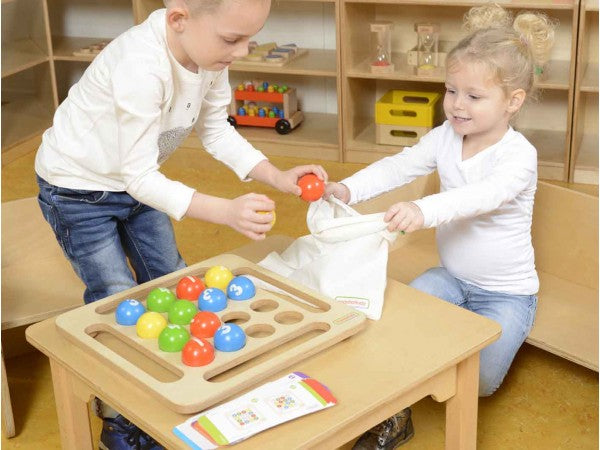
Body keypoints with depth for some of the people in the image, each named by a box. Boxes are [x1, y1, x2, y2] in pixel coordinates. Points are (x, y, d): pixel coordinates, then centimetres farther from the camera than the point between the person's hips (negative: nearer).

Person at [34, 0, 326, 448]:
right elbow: (139, 177, -36)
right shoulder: (141, 66, -40)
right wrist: (228, 211, -46)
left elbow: (216, 130, -4)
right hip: (78, 189, -7)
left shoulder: (207, 49, -17)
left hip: (136, 180, 7)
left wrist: (278, 177, -16)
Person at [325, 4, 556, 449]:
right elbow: (399, 166, -13)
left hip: (506, 291, -5)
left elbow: (485, 195, -43)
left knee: (478, 381, -17)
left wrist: (424, 209, -61)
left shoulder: (519, 154, -23)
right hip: (451, 275, 5)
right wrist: (348, 188, -32)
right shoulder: (445, 136, -4)